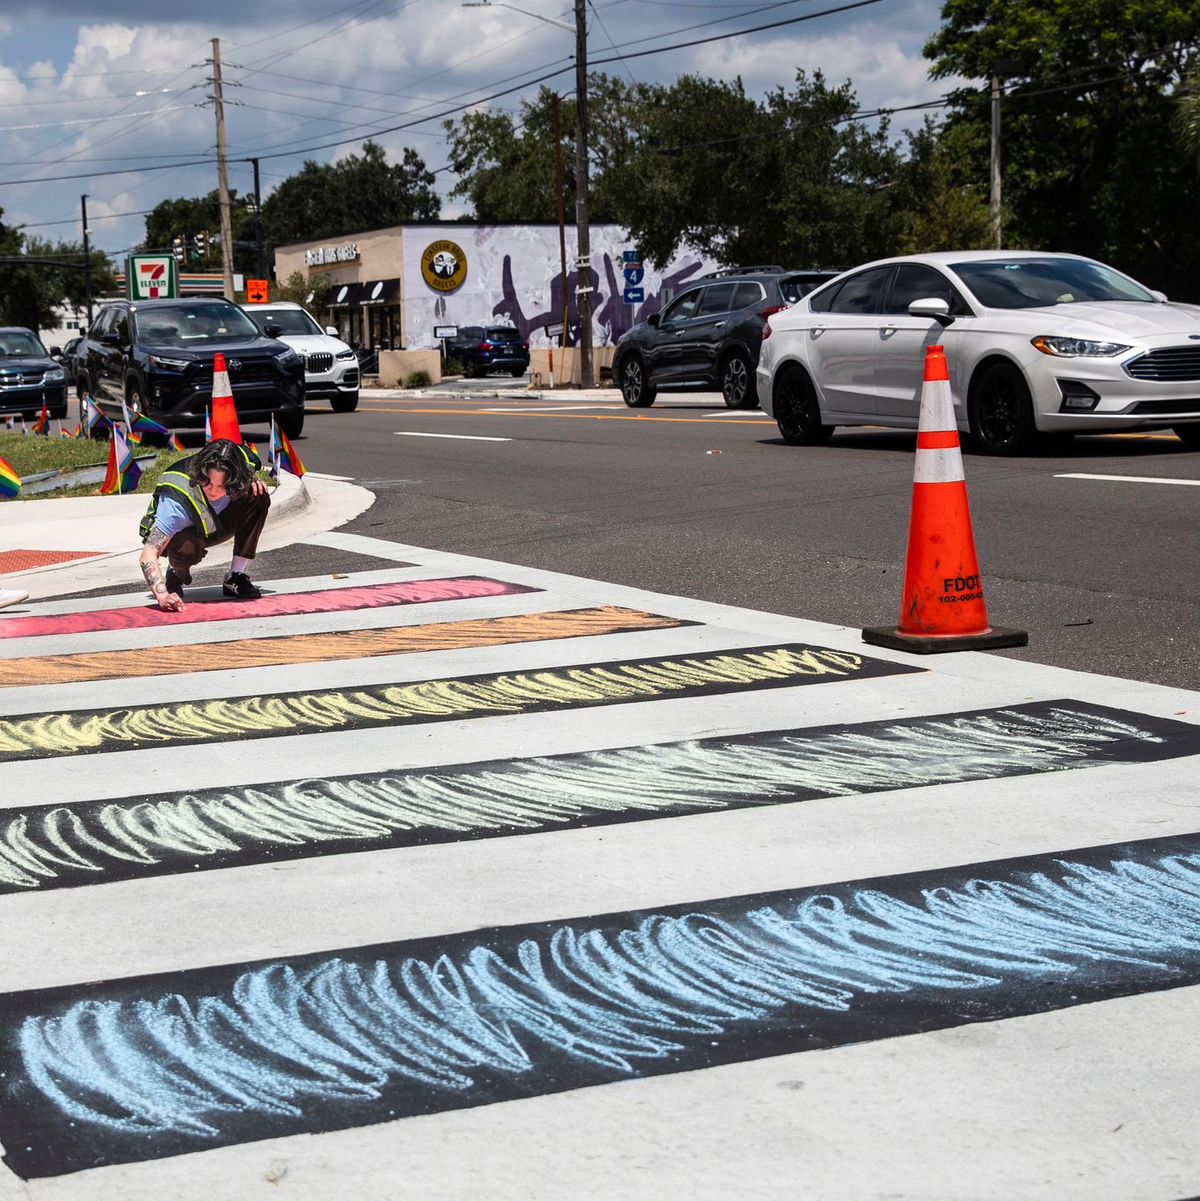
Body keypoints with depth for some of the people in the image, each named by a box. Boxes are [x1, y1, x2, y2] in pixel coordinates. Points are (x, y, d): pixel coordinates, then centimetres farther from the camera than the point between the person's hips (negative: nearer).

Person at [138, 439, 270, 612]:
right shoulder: (177, 501, -41)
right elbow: (148, 555, -44)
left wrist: (253, 481, -22)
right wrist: (163, 596, -60)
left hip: (214, 527, 5)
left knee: (259, 497, -22)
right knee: (188, 549, -41)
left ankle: (236, 578, -13)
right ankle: (176, 574, -2)